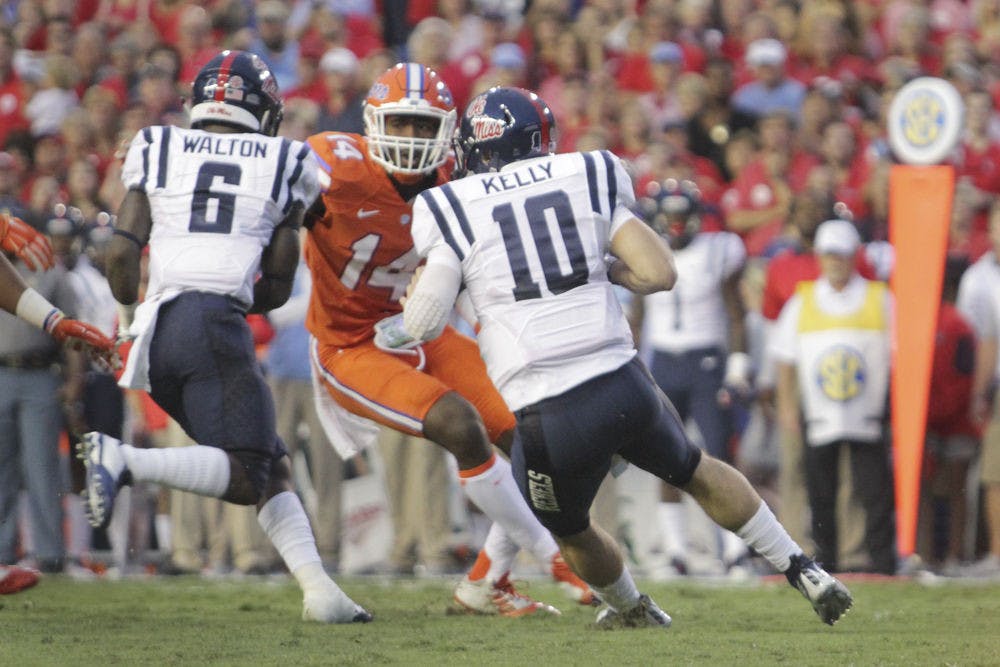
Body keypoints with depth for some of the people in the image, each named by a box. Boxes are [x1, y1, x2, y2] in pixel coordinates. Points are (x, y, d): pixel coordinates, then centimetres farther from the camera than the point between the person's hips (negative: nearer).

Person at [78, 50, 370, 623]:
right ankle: (125, 461, -29)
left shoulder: (157, 150, 17)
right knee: (245, 476, -9)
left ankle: (317, 587, -2)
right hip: (217, 324, -5)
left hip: (158, 326, 5)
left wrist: (131, 314, 27)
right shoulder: (285, 164, 14)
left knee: (272, 465, 11)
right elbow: (278, 286, 15)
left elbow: (122, 253, 9)